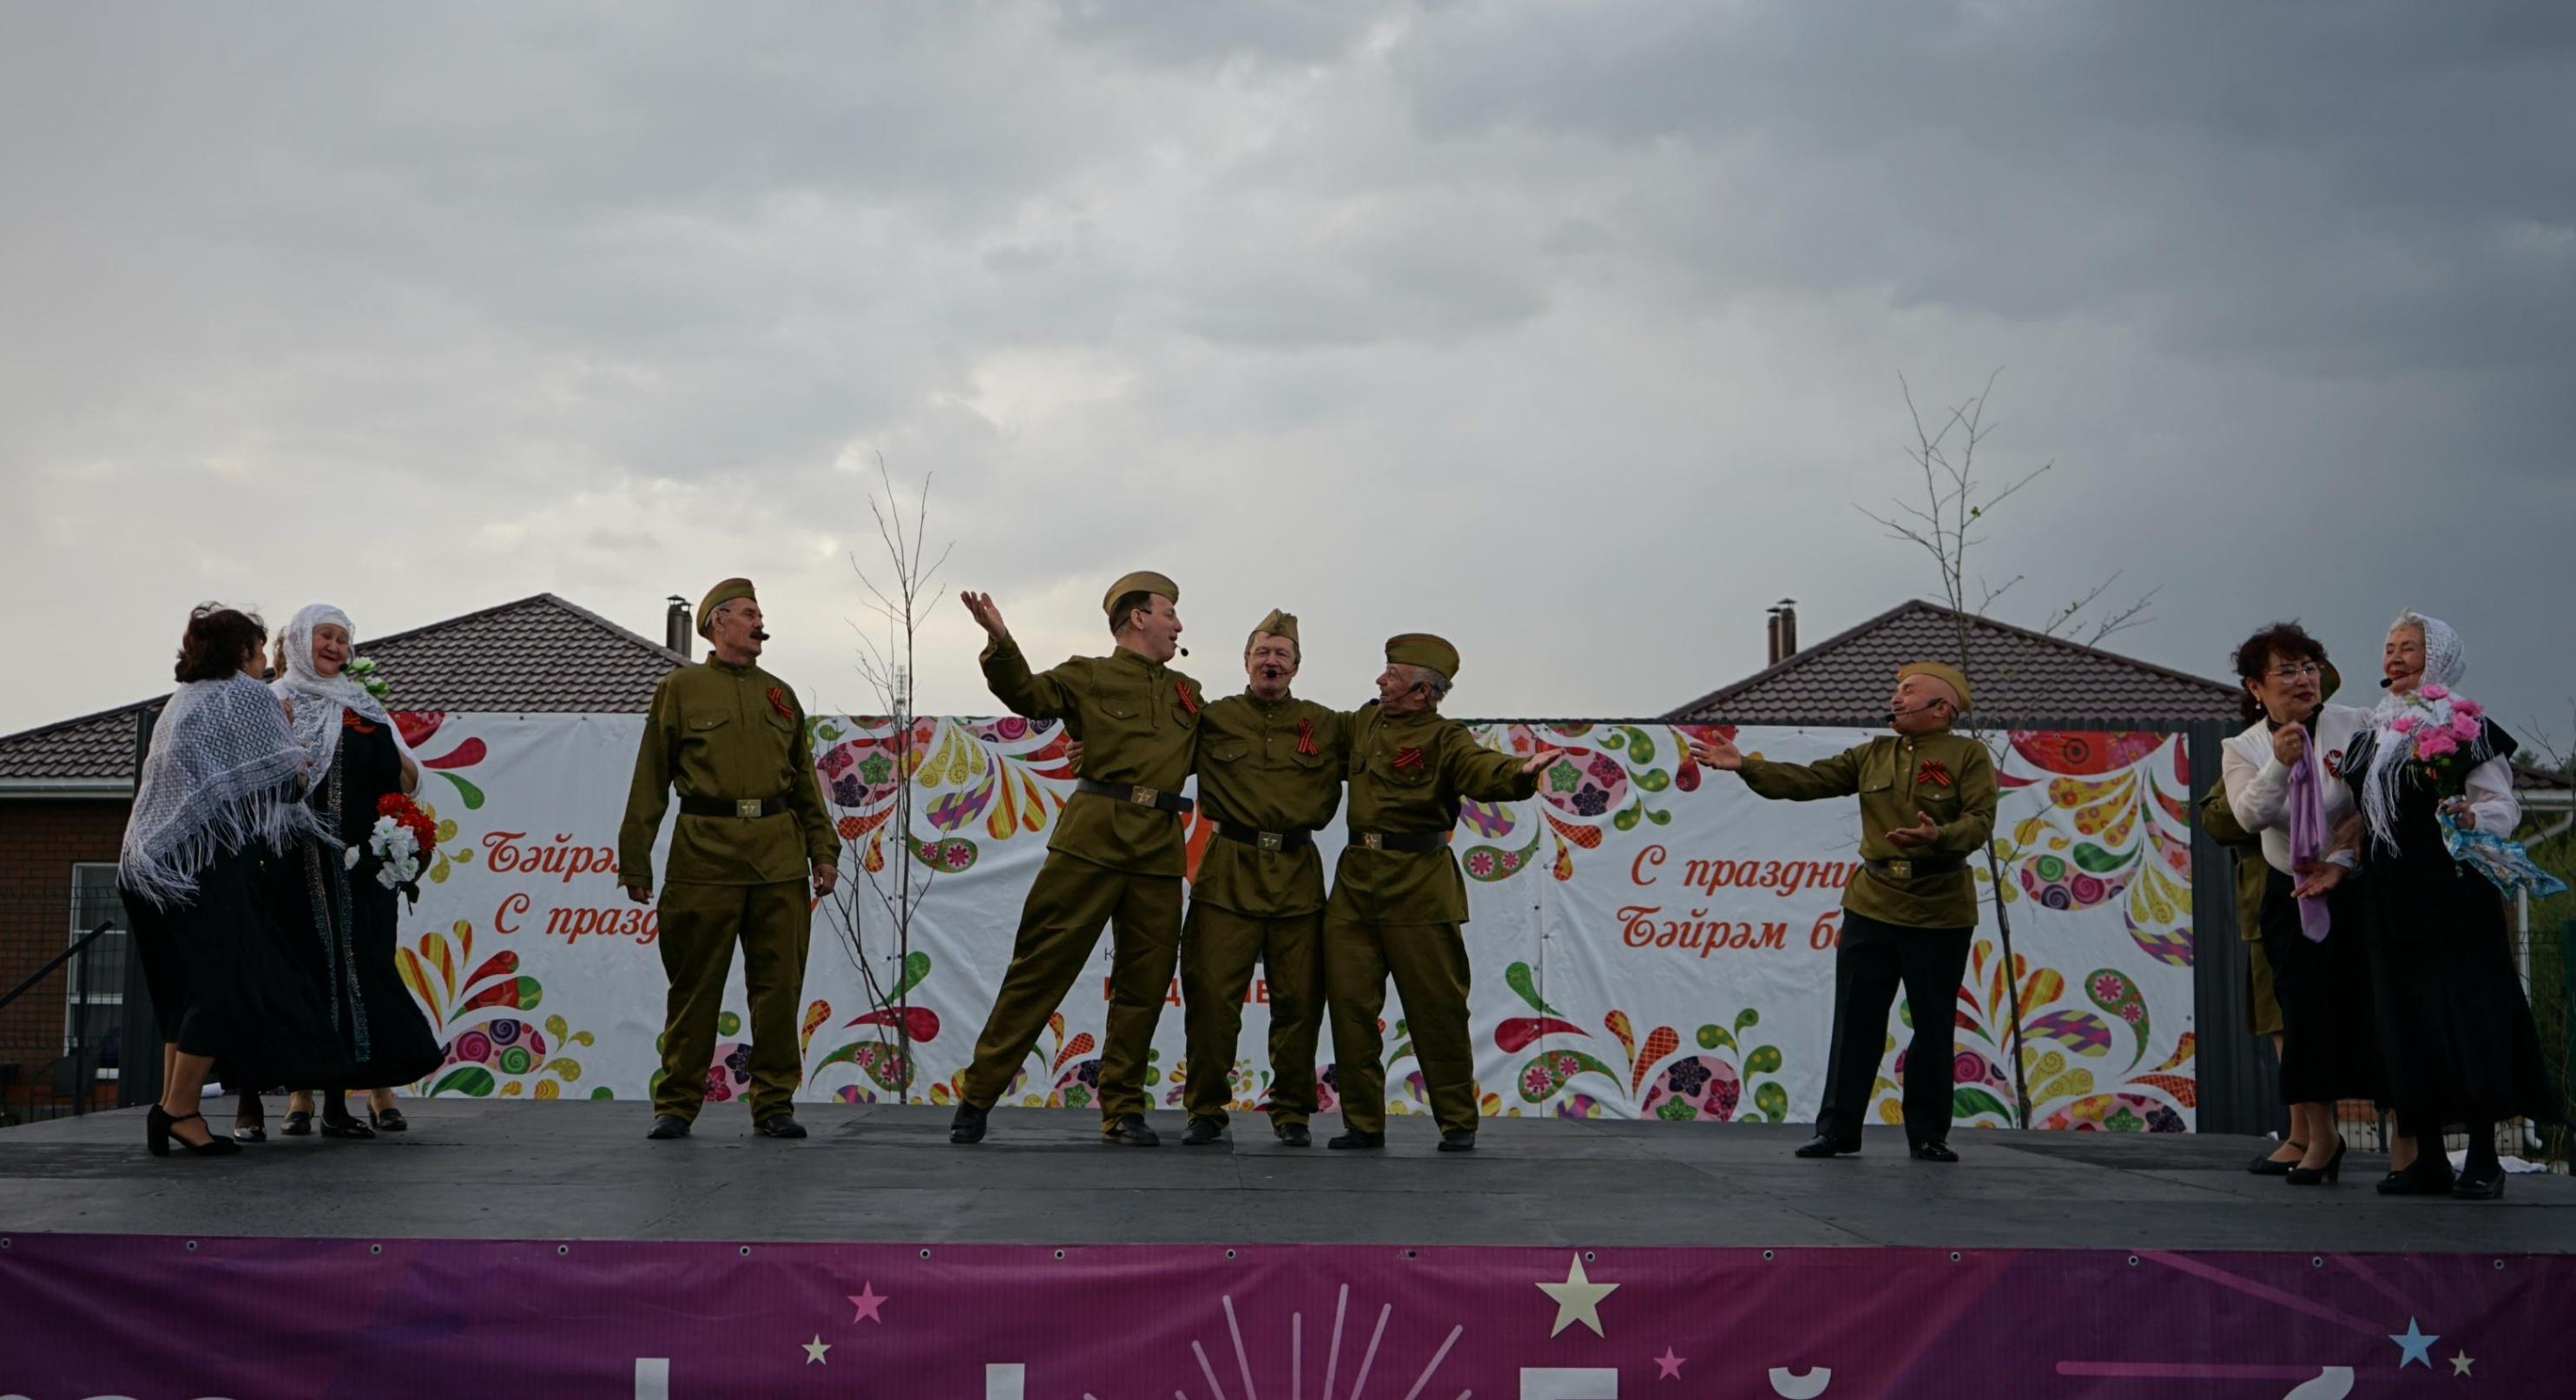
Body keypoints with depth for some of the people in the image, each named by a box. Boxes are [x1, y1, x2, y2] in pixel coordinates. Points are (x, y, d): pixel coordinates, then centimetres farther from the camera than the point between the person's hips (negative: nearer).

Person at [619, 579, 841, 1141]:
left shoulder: (779, 695, 19)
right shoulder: (680, 689, 7)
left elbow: (806, 783, 19)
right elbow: (650, 782, 4)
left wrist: (823, 851, 9)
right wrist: (634, 862, -1)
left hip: (779, 856, 3)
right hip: (704, 854, -3)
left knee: (779, 984, 2)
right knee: (695, 985, 1)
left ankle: (774, 1104, 9)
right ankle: (676, 1105, 10)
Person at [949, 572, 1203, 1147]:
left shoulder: (1189, 695, 24)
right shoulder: (1089, 677, 7)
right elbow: (1027, 693, -9)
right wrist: (1000, 643, -26)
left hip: (1160, 850, 5)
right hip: (1093, 836, -5)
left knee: (1144, 984, 4)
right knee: (1041, 964, -5)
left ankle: (1122, 1111, 14)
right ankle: (978, 1095, 1)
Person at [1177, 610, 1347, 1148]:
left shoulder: (1326, 725, 12)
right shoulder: (1211, 719, 8)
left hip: (1298, 874, 2)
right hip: (1229, 871, -1)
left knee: (1299, 998, 3)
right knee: (1212, 992, -5)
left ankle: (1291, 1111, 16)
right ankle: (1206, 1108, 7)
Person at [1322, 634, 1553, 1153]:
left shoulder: (1445, 739, -6)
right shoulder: (1364, 721, 14)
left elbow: (1482, 769, -27)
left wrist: (1519, 772, -48)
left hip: (1420, 887, -6)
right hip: (1355, 880, 6)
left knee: (1436, 1008, -1)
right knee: (1350, 1003, 4)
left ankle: (1458, 1123, 11)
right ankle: (1363, 1122, 13)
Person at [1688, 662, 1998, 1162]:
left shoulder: (1968, 756, -2)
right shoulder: (1873, 755, 13)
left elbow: (1980, 820, -13)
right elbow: (1809, 780, 8)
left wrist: (1939, 837, -33)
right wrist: (1745, 765, 0)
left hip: (1939, 913, -4)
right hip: (1872, 907, 4)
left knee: (1933, 1028, 3)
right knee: (1855, 1022, 4)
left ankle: (1929, 1134, 14)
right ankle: (1838, 1128, 10)